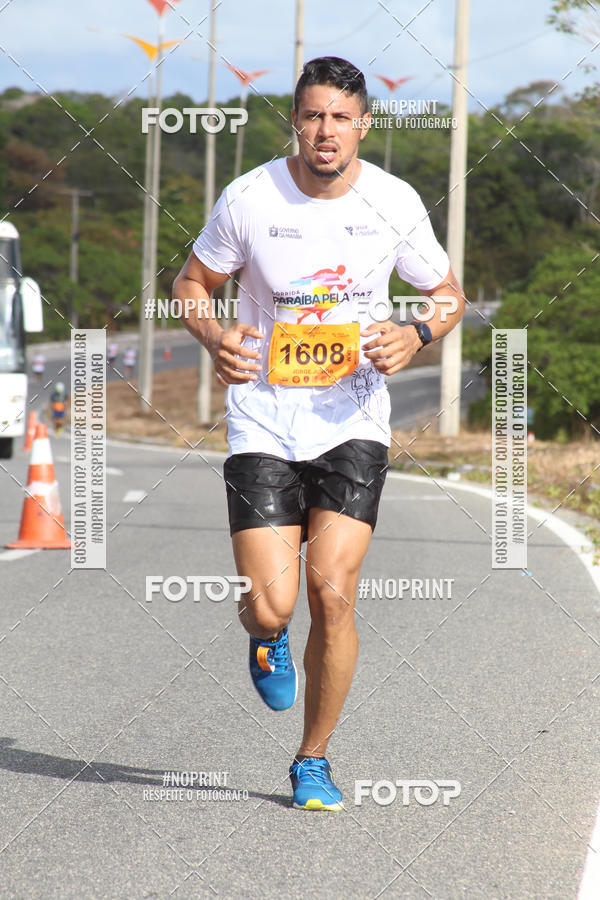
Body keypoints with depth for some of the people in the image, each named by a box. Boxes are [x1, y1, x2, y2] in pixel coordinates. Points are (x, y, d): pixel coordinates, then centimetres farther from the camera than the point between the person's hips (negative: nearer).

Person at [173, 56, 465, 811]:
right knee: (273, 605, -12)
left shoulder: (394, 204, -4)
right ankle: (263, 633, 30)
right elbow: (192, 282, 6)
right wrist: (214, 339, -15)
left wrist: (414, 337, -12)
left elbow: (447, 294, 10)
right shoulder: (250, 199, -8)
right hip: (263, 422, -1)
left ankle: (314, 761, 10)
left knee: (332, 594, -12)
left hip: (352, 421, 1)